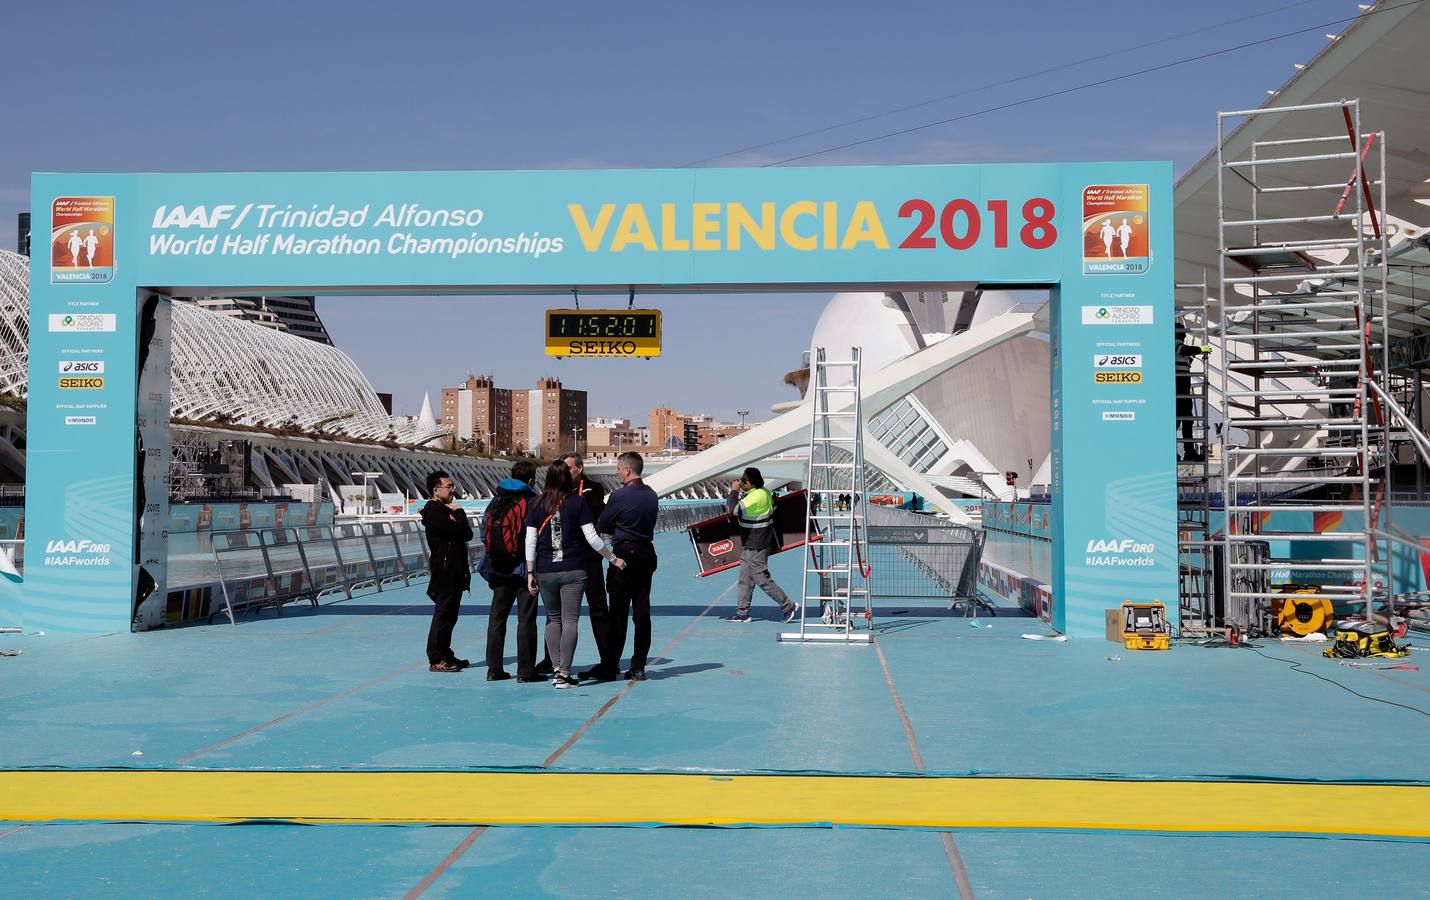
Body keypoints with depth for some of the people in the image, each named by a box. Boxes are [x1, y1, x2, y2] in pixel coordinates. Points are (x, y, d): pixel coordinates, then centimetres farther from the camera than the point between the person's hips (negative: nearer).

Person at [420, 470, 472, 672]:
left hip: (454, 571, 10)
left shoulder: (444, 510, 20)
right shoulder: (434, 511, -13)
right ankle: (436, 659, -5)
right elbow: (459, 531, -23)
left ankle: (445, 655, 21)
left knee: (449, 615, 14)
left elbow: (467, 534, 14)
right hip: (445, 571, -10)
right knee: (443, 614, -8)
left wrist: (457, 517, -5)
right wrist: (459, 512, -6)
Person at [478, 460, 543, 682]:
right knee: (526, 620, -1)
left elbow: (484, 534, 8)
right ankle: (525, 671, -1)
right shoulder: (531, 502, -9)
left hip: (499, 570, 5)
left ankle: (494, 668, 13)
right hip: (524, 569, -5)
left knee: (497, 618, 11)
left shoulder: (495, 502, 8)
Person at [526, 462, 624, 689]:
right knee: (570, 621, -1)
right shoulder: (577, 502, -3)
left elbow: (530, 540, 0)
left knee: (553, 619, 15)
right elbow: (591, 537, -4)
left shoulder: (536, 504, 3)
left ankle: (555, 669, 9)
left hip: (545, 571, 2)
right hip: (573, 570, -2)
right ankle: (564, 673, -5)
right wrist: (613, 558, 8)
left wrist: (530, 573, 5)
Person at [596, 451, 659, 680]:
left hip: (624, 554, -6)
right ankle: (638, 667, 8)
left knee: (618, 612, 0)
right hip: (647, 554, 6)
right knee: (642, 612, 6)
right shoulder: (651, 495, 8)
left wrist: (614, 529, 16)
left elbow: (601, 526, -5)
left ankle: (610, 664, 6)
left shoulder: (620, 495, -12)